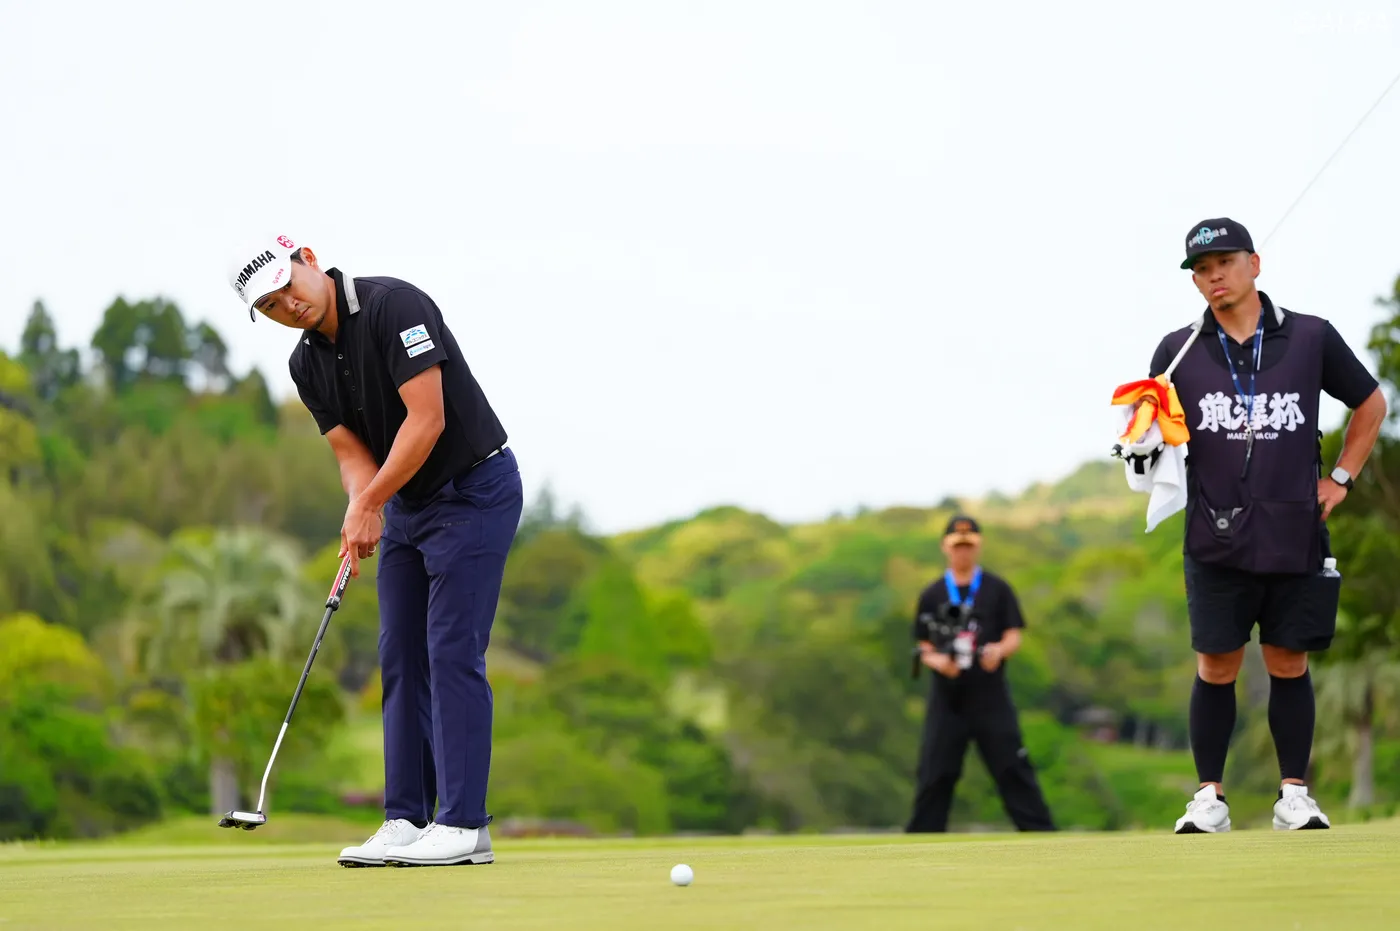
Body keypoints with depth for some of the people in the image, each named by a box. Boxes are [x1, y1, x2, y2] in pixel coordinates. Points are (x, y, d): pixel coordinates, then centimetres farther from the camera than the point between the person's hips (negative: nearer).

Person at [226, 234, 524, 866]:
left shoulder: (394, 306, -21)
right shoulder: (307, 364, 3)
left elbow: (426, 419, -26)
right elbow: (352, 452, 2)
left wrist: (368, 502, -24)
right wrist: (363, 514, -18)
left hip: (474, 491, -8)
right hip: (405, 505, 8)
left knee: (453, 651, -11)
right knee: (401, 658, 4)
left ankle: (464, 823, -9)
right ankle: (407, 819, 6)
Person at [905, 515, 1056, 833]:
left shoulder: (997, 589, 5)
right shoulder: (931, 595, 9)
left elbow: (1014, 637, 1)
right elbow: (924, 649, 9)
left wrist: (999, 650, -22)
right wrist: (938, 661, -14)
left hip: (991, 697, -1)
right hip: (947, 699, 1)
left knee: (1013, 770, -5)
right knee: (934, 774, 1)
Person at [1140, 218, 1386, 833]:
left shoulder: (1311, 337, 3)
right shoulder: (1179, 351, 4)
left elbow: (1370, 403, 16)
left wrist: (1341, 478, 9)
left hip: (1295, 537, 0)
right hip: (1215, 542, 0)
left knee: (1288, 664, 5)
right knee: (1215, 668, 0)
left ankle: (1294, 794, 13)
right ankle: (1209, 797, 8)